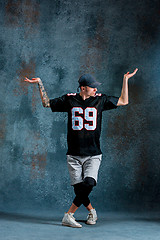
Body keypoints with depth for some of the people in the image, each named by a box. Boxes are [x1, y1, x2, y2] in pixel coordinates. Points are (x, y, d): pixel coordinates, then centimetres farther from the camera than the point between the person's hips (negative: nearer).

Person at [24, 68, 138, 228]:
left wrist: (125, 80, 5)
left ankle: (69, 215, -8)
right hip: (74, 155, 0)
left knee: (89, 183, -20)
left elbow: (123, 101, 11)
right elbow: (47, 103, 17)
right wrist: (40, 83, 11)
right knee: (79, 189, -2)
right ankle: (92, 212, 25)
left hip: (93, 155, 0)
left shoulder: (100, 100, 5)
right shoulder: (69, 100, 5)